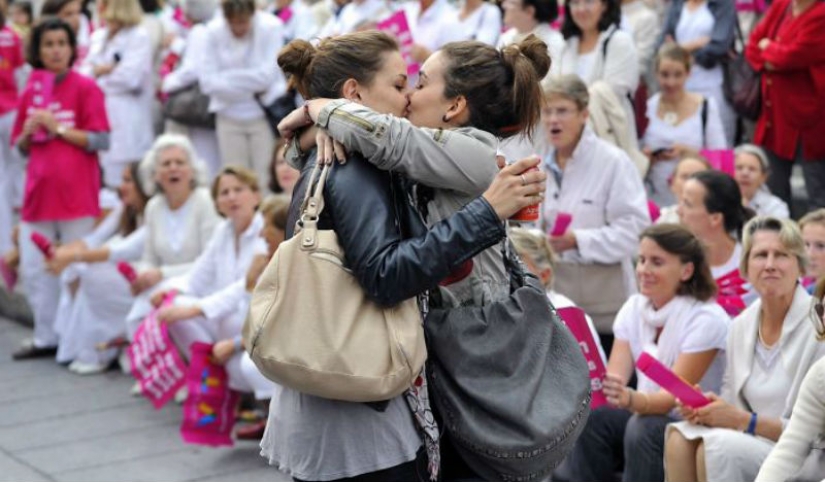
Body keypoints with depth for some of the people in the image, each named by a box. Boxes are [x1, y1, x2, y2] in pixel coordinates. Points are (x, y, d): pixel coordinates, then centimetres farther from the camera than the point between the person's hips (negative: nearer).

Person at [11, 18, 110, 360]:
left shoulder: (85, 88, -3)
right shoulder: (30, 93, 11)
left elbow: (102, 141, -9)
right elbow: (20, 147, 17)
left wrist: (59, 128, -14)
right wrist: (28, 132, -4)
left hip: (75, 194, -5)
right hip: (38, 191, 5)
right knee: (33, 270, 7)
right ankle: (46, 338, 18)